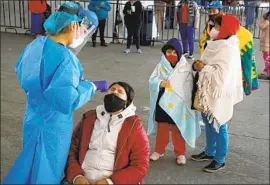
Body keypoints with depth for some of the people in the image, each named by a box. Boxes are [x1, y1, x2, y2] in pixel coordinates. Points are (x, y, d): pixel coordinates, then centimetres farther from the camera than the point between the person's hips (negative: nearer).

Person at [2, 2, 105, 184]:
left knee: (29, 170, 27)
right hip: (52, 126, -8)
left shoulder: (35, 45, -1)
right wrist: (90, 86, -16)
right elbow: (67, 102, -31)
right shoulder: (64, 57, -27)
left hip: (33, 119, 8)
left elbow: (21, 71, 17)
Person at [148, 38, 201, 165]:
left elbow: (188, 87, -8)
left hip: (177, 105, -2)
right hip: (161, 103, 3)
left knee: (177, 131, 9)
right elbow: (151, 81, -2)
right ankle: (159, 150, 31)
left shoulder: (186, 68, -5)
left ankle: (180, 153, 24)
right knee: (161, 129, 16)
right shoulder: (160, 66, 3)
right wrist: (160, 83, -20)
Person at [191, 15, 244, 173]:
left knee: (219, 127, 4)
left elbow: (221, 75, -28)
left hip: (219, 95, -9)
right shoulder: (217, 45, 7)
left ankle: (220, 160, 20)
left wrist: (203, 67, -19)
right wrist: (199, 65, -1)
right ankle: (210, 152, 38)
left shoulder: (228, 49, -22)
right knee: (209, 124, 20)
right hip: (209, 92, 9)